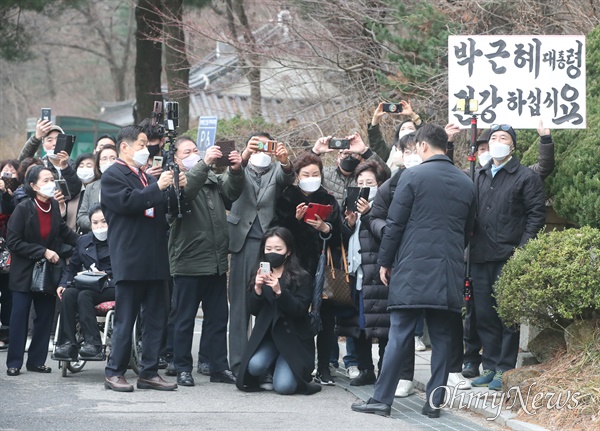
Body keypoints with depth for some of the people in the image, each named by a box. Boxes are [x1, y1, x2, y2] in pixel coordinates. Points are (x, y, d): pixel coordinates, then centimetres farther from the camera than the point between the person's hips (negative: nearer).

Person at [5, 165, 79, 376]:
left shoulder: (54, 206, -1)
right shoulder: (23, 209, -15)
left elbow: (62, 230, 18)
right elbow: (13, 242, -16)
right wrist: (42, 252, -20)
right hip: (24, 272, -5)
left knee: (45, 316, 5)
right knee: (19, 317, -3)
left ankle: (37, 360, 14)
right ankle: (14, 363, 4)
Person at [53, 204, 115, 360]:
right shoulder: (83, 241, 17)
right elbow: (72, 267, 20)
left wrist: (106, 275, -18)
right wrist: (63, 284, 3)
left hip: (112, 287, -5)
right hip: (88, 285, 5)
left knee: (84, 295, -32)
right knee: (68, 294, -26)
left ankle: (93, 344, -33)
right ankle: (68, 343, -28)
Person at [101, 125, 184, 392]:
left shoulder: (146, 178, 22)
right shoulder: (113, 176, -3)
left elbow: (167, 210, 24)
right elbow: (127, 202, -20)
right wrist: (157, 188, -18)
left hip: (154, 262, 8)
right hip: (130, 262, -8)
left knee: (155, 320, 7)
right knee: (125, 320, -4)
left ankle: (149, 373, 11)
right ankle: (114, 373, 2)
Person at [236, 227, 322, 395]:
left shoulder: (302, 277, -3)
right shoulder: (260, 275, 8)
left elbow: (299, 310, -14)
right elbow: (254, 310, 1)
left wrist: (279, 291, -29)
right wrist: (257, 288, -19)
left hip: (294, 340, -3)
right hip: (266, 336, 3)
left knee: (283, 386, -22)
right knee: (254, 366, -28)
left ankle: (301, 376, 14)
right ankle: (270, 372, 9)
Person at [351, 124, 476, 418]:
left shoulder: (413, 176, -5)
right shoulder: (466, 183, 11)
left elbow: (394, 224, -5)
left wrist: (385, 261, 4)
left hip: (414, 269, -4)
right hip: (449, 272, 4)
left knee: (399, 336, -4)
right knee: (441, 336, 7)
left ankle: (382, 399, -3)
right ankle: (434, 402, 5)